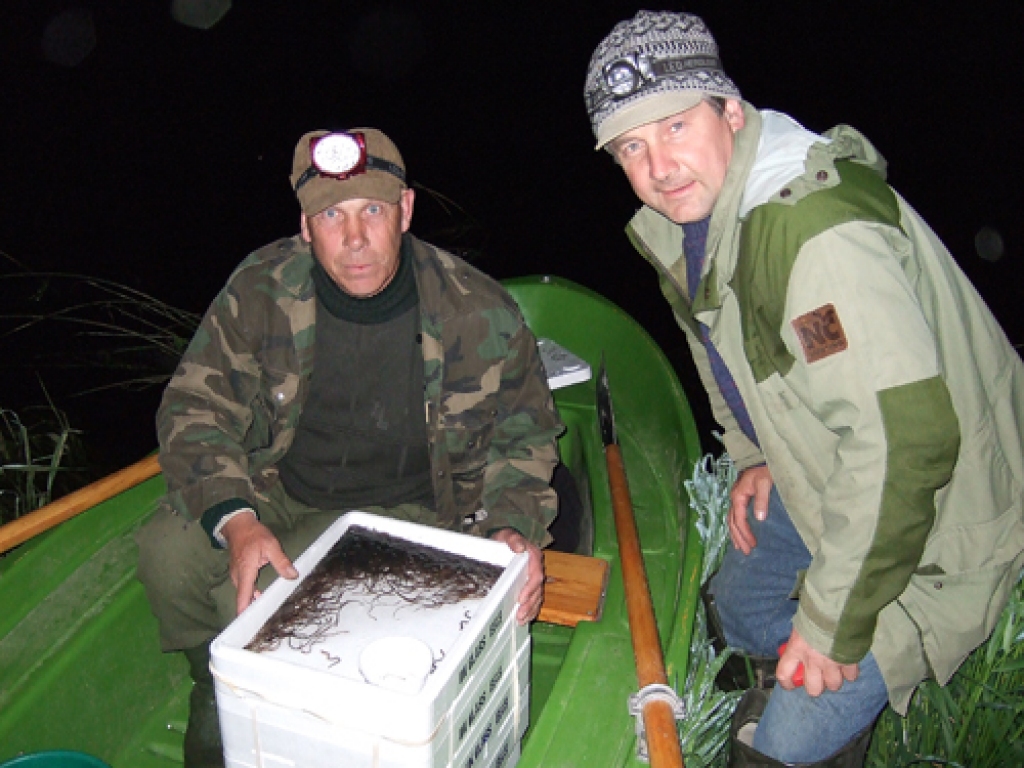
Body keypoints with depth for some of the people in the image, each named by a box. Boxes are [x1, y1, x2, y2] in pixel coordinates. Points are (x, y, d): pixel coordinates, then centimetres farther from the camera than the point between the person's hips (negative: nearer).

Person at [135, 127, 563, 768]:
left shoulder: (480, 315, -17)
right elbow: (195, 409, -10)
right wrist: (234, 520, -27)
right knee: (168, 551, -18)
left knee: (254, 600, -25)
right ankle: (216, 696, 14)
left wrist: (515, 524, -20)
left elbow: (522, 436, -2)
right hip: (276, 491, 4)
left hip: (403, 509, -3)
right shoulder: (262, 289, -13)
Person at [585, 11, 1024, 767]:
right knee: (741, 613, 25)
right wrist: (757, 457, 10)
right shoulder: (684, 215, -4)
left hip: (932, 517, -8)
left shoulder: (826, 236, -36)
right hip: (821, 474, 9)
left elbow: (906, 441, -37)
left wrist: (835, 625, -28)